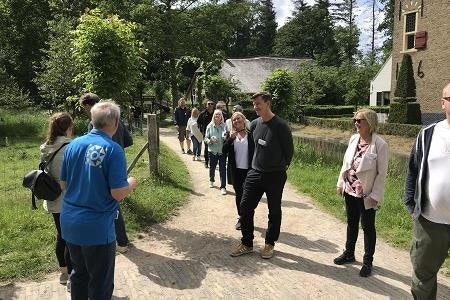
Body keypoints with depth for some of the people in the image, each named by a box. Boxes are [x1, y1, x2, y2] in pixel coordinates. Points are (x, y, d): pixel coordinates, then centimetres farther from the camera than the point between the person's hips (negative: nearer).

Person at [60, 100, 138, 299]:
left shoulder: (74, 145, 0)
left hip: (69, 223, 6)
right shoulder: (113, 150, -17)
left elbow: (63, 184, 8)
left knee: (79, 274, 25)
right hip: (97, 228, -6)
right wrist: (131, 184, 1)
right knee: (100, 283, 12)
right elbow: (118, 194, -19)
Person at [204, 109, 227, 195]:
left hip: (222, 151, -2)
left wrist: (226, 137, -23)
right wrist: (210, 141, -19)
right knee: (212, 167, 18)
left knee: (223, 169, -3)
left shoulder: (224, 126, -5)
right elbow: (206, 138, 1)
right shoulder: (210, 126, -2)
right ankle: (211, 181, 45)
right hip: (212, 150, 2)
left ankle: (223, 187, 5)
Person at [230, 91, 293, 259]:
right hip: (254, 174, 5)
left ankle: (269, 244, 28)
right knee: (245, 207, 4)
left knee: (274, 212, 10)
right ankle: (247, 244, 18)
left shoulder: (280, 125, -14)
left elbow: (289, 150, -6)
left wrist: (281, 168, 4)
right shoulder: (254, 124, 3)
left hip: (275, 176, -5)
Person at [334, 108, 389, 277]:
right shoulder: (354, 139, 0)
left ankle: (367, 262, 26)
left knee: (368, 227, 10)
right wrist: (340, 183, 9)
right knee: (351, 224, 20)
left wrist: (375, 196, -14)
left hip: (366, 194, -6)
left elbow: (382, 173, -14)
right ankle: (349, 253, 38)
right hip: (350, 191, 6)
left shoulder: (380, 145, -17)